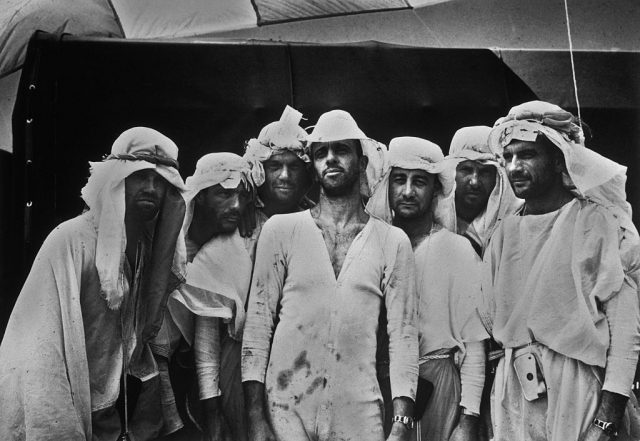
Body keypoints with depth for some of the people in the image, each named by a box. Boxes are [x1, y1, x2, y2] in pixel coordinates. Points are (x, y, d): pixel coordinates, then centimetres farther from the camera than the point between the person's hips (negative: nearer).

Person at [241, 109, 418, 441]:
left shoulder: (393, 242, 4)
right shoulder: (280, 230, 3)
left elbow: (403, 335, 2)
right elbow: (258, 322, 1)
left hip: (359, 413, 1)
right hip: (284, 410, -1)